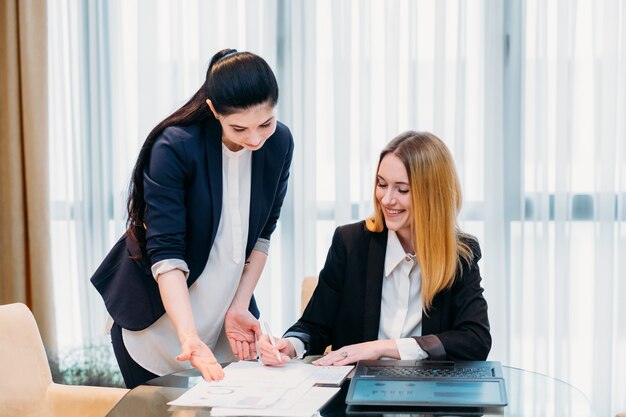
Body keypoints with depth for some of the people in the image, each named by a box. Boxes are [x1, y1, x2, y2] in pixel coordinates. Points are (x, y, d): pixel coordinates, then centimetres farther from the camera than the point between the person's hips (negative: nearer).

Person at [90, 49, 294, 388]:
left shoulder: (280, 143, -8)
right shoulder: (174, 148, -23)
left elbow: (261, 234, 1)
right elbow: (165, 252, -26)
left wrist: (239, 307, -6)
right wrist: (189, 337, -36)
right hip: (159, 319, -4)